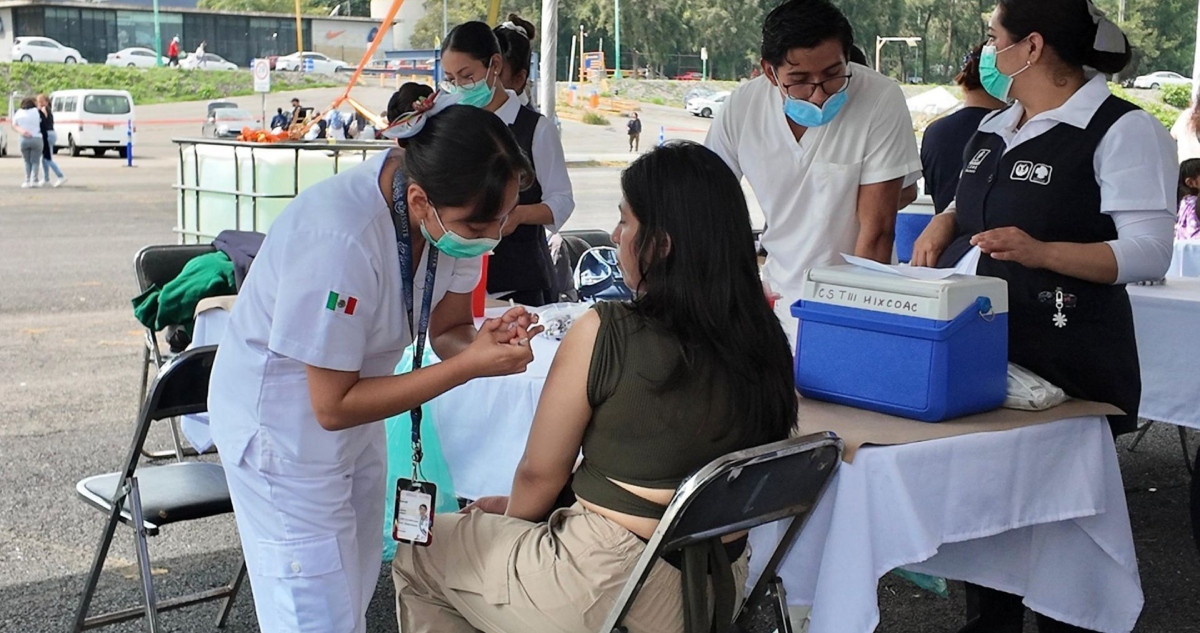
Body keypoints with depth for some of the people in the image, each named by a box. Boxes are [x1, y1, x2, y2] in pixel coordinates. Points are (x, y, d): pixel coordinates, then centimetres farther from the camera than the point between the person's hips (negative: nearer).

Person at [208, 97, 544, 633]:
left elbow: (446, 328, -3)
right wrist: (470, 365, -33)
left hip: (354, 411, 7)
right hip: (282, 419, -7)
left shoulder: (458, 210, -15)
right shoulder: (341, 239, -36)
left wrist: (484, 339, -26)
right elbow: (333, 407, -28)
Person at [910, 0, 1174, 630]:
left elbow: (1149, 252, -17)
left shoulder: (1124, 130, -11)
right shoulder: (993, 128, 13)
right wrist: (944, 223, 3)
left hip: (1064, 363, -7)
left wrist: (1041, 252, -30)